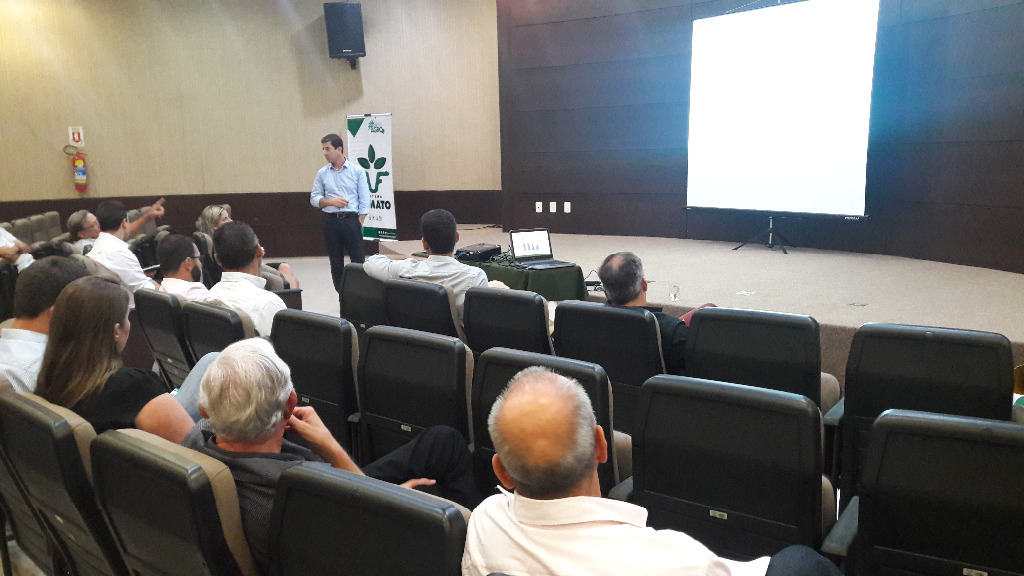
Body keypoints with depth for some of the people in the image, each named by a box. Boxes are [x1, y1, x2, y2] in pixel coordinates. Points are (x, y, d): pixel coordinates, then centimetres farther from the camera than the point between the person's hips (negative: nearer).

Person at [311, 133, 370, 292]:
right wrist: (331, 201, -10)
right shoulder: (322, 173, 8)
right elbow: (314, 198, 9)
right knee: (336, 263, 6)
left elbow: (364, 200, -1)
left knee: (358, 261, -5)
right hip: (331, 221, 3)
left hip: (352, 220, -2)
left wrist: (359, 224, -7)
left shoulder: (357, 171, 1)